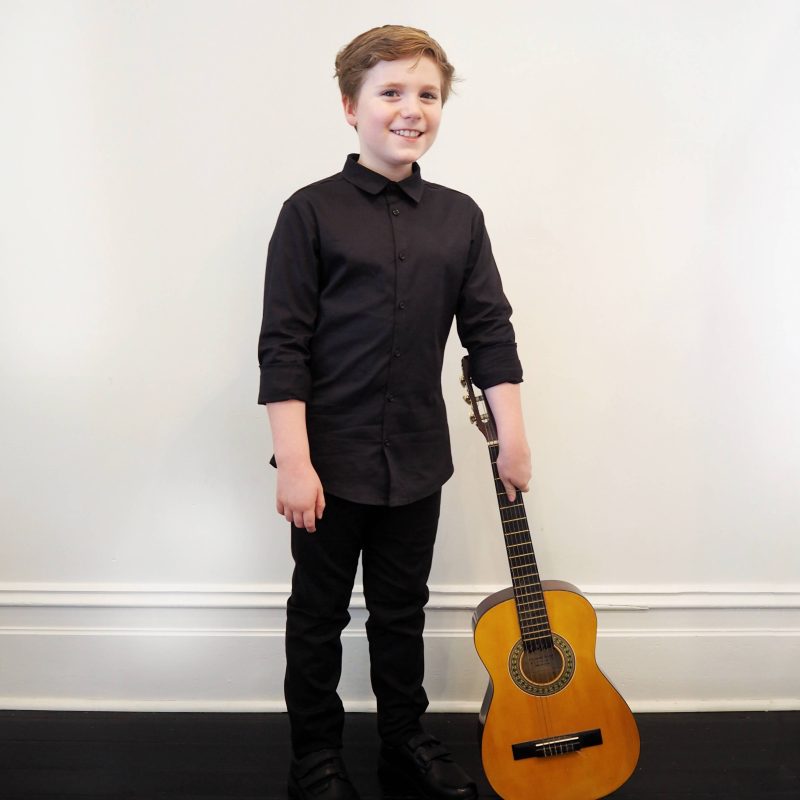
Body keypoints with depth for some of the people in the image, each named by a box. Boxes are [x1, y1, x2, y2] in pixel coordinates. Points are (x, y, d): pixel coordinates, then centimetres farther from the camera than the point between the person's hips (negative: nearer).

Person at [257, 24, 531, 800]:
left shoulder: (458, 217, 5)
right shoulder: (311, 212, -7)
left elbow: (489, 328, 5)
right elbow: (282, 345, -11)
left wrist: (512, 436, 2)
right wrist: (294, 459, -15)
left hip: (417, 460, 4)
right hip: (331, 460, -3)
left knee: (402, 610, 18)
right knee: (319, 614, 12)